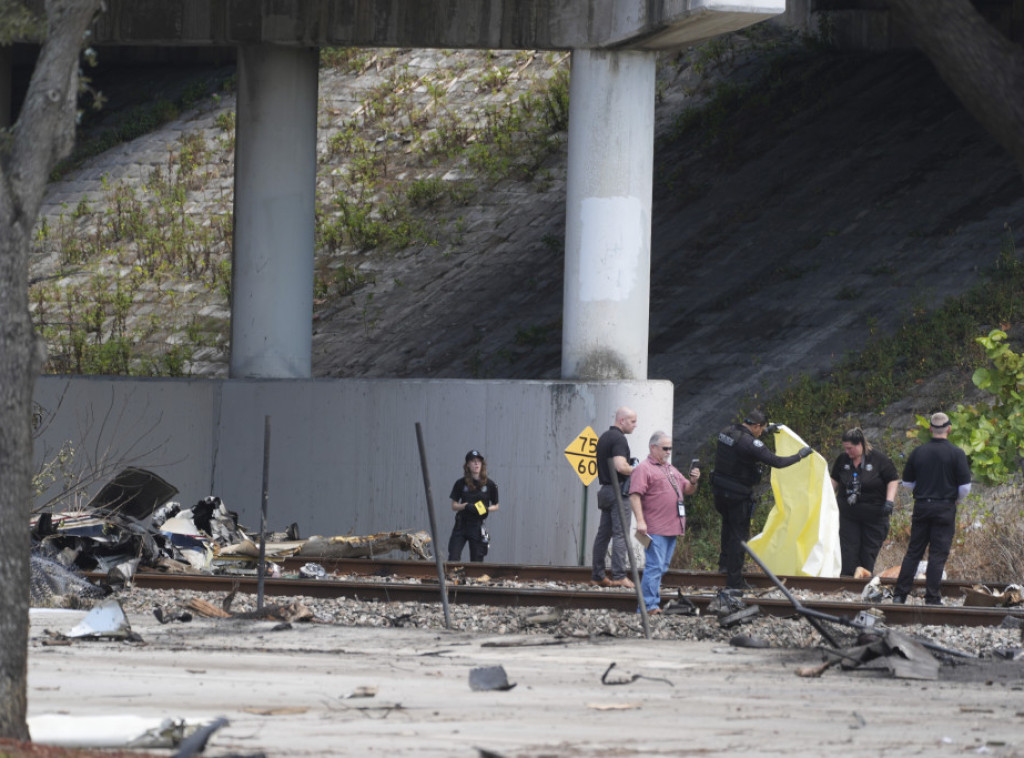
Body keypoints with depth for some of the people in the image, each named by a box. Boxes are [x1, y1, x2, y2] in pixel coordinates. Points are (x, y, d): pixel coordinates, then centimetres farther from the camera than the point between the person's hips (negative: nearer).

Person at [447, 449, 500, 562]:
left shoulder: (490, 485, 1)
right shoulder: (461, 484, 2)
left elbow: (495, 506, 10)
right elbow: (454, 506, 5)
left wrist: (487, 509, -12)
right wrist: (465, 506, -15)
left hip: (478, 526, 0)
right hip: (461, 524, 0)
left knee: (476, 561, 1)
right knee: (453, 558, -9)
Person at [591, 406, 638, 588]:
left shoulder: (604, 437, 17)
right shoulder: (618, 439, -13)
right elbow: (621, 466, -25)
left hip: (605, 489, 9)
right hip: (618, 491, -9)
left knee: (604, 532, 10)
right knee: (620, 533, -10)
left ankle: (598, 575, 12)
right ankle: (619, 575, -14)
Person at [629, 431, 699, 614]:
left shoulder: (671, 469, 22)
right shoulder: (643, 469, -4)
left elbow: (687, 490, 27)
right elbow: (635, 495, -14)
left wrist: (693, 481, 4)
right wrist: (640, 521, -24)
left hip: (672, 528, 9)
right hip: (655, 529, -9)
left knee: (662, 568, 10)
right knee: (654, 566, -12)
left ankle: (651, 603, 14)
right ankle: (650, 605, -14)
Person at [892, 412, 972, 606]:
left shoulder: (918, 452, 2)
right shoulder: (956, 454, -8)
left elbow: (907, 483, 9)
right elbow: (965, 486, -9)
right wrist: (956, 497, 12)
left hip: (921, 507, 3)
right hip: (945, 508, -3)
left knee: (913, 552, 9)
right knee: (938, 554, 1)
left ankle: (900, 594, 7)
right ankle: (932, 597, -2)